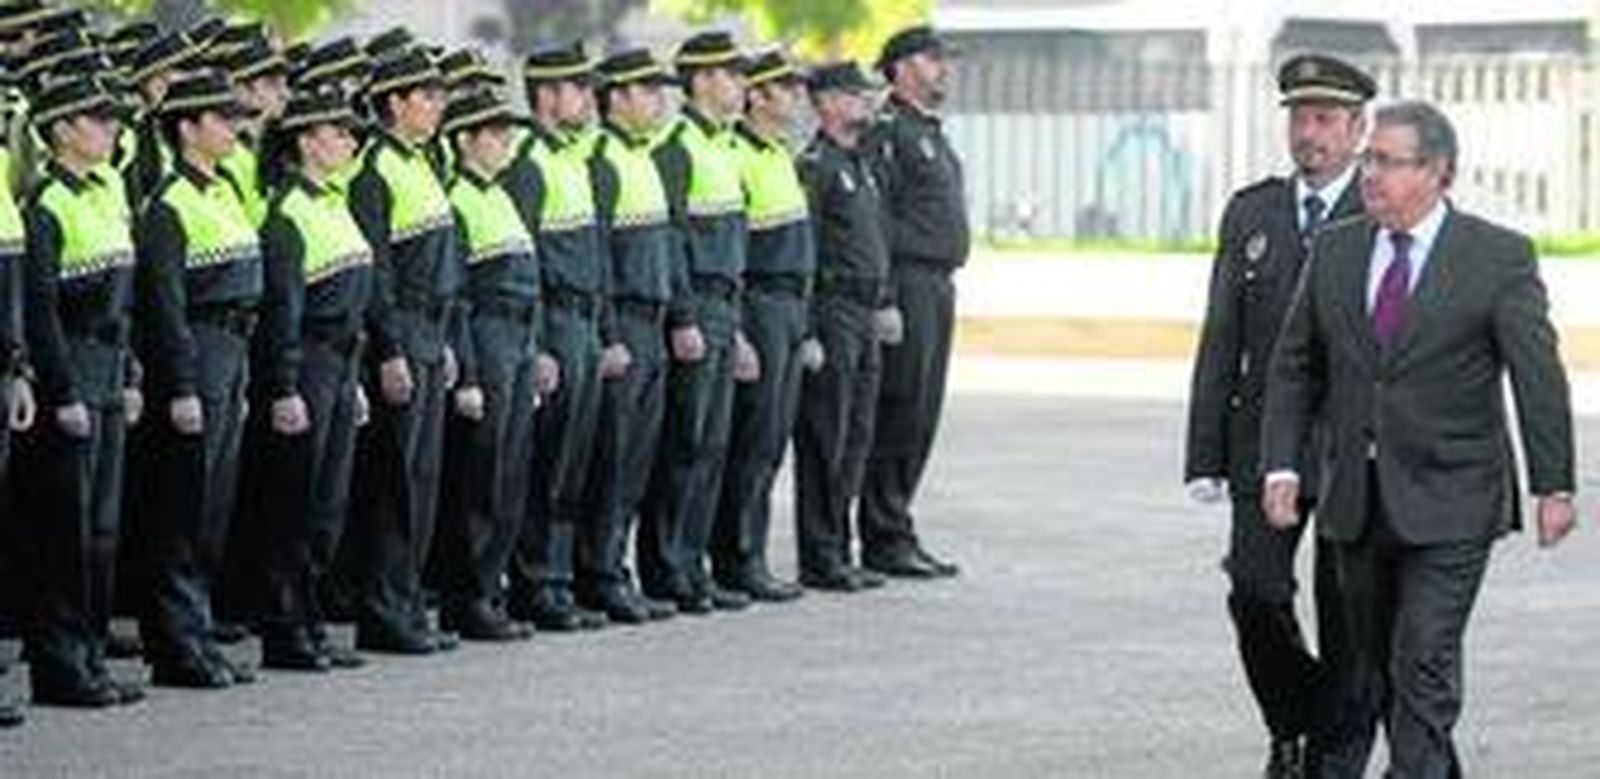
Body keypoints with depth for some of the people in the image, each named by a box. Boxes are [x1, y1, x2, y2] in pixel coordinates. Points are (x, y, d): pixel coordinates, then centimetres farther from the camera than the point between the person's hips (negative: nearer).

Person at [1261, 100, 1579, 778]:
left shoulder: (1499, 258, -6)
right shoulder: (1334, 249, 7)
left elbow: (1539, 376, -7)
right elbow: (1295, 366, 10)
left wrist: (1553, 487, -11)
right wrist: (1282, 466, 1)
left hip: (1448, 502, -5)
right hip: (1356, 499, 5)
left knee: (1424, 664, -11)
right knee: (1368, 662, 11)